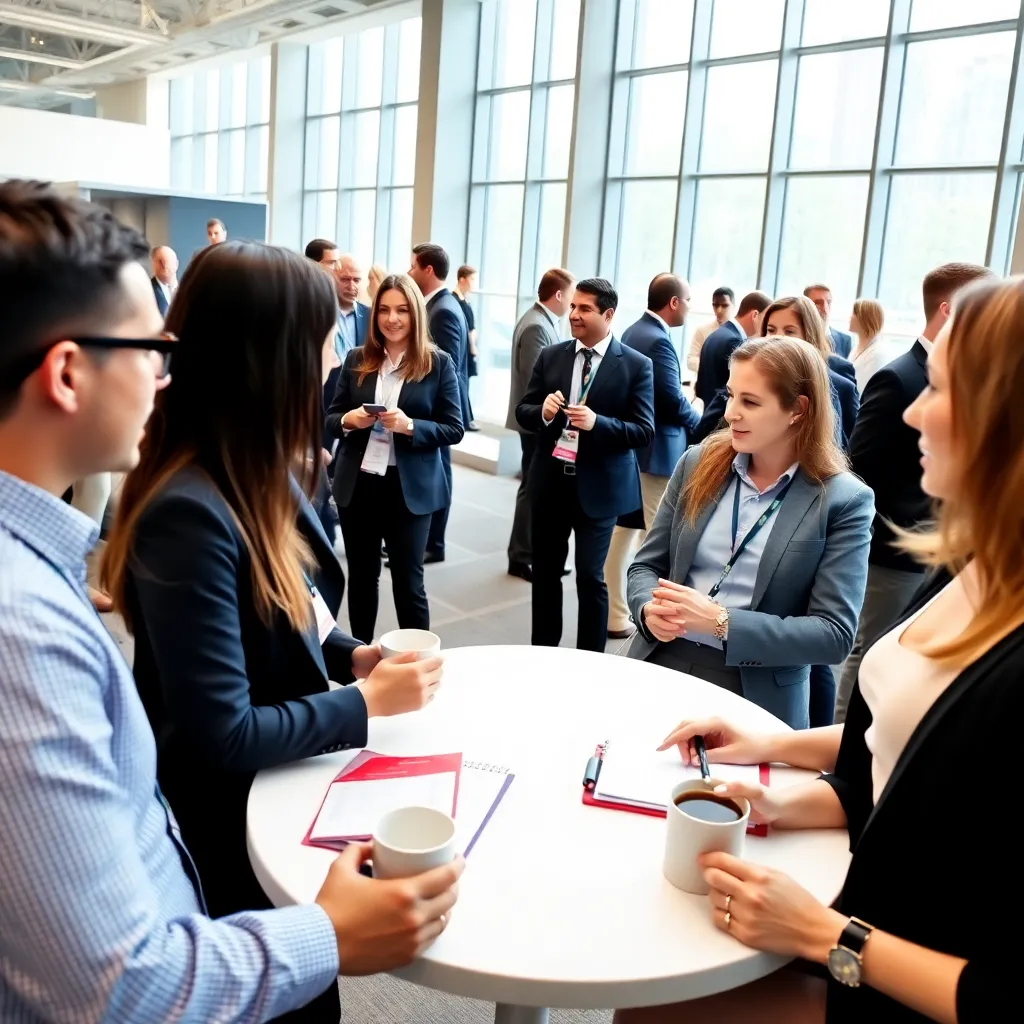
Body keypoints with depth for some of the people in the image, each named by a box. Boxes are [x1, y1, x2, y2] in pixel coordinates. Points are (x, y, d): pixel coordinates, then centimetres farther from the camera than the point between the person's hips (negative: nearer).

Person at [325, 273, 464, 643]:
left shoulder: (438, 363, -4)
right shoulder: (356, 359, 4)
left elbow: (454, 429, -5)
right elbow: (330, 417, 9)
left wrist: (409, 426, -21)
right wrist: (349, 420, -13)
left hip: (410, 488, -3)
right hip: (357, 484, 3)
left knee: (408, 581, 4)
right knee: (361, 577, 15)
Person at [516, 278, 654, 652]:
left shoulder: (636, 365, -6)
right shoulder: (550, 356, 5)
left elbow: (644, 431, -10)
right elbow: (522, 412, 7)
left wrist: (598, 422, -25)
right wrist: (543, 411, -15)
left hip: (598, 486, -4)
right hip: (550, 481, 4)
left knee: (590, 576, 0)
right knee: (545, 570, 14)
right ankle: (541, 652, 30)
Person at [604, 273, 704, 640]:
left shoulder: (632, 332, 10)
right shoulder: (659, 340, -20)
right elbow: (674, 402, -22)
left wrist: (687, 409, 11)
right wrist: (696, 414, -2)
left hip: (630, 446, 10)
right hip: (656, 451, -10)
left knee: (623, 530, 13)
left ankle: (616, 614, 22)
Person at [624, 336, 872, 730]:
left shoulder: (843, 500, -6)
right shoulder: (698, 464, 4)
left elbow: (834, 634, -10)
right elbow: (646, 565, 9)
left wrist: (721, 622, -20)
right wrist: (649, 608, -14)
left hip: (754, 697, -2)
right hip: (660, 666, 2)